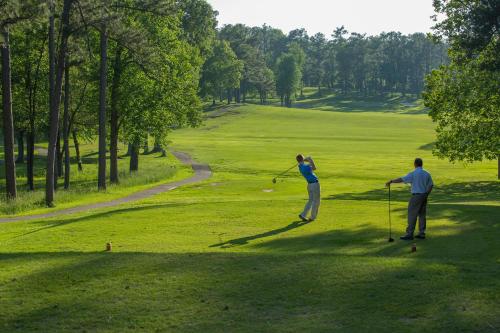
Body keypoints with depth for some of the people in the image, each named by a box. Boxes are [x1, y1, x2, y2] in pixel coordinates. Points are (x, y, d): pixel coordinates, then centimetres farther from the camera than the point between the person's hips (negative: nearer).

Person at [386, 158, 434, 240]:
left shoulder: (413, 174, -13)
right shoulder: (427, 174, 6)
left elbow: (401, 179, -19)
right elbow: (431, 185, 8)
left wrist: (391, 181, -12)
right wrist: (426, 195, 16)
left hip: (416, 196, -7)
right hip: (424, 196, 7)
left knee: (412, 215, -3)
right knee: (422, 215, 11)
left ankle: (409, 234, -3)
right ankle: (422, 233, 14)